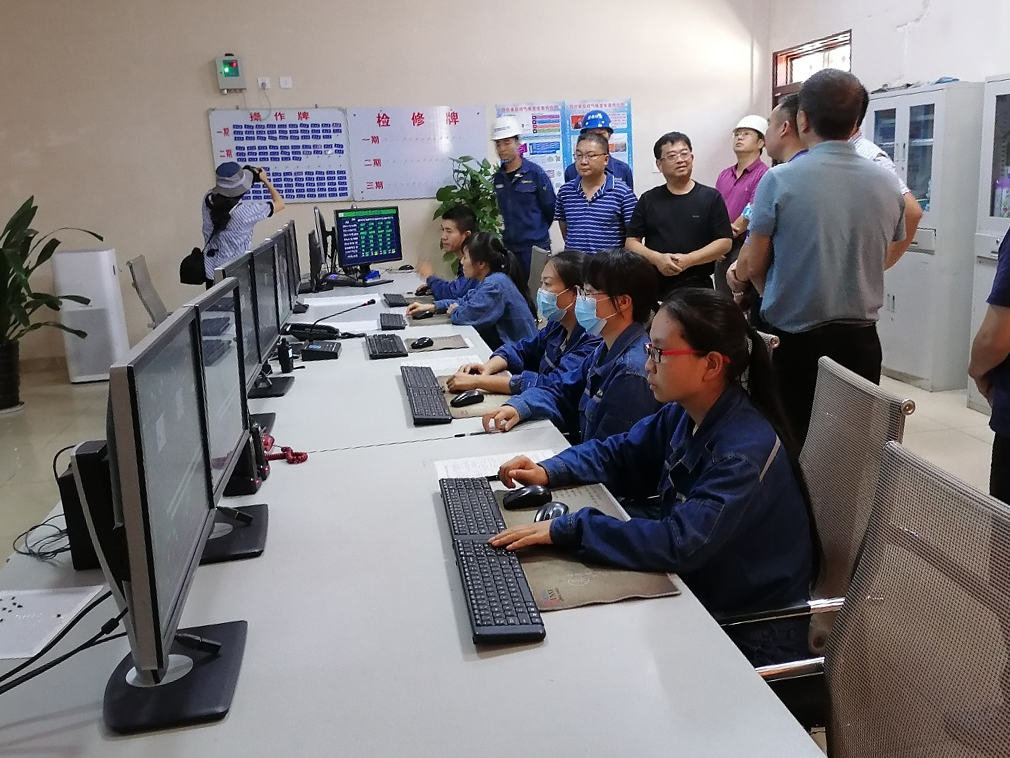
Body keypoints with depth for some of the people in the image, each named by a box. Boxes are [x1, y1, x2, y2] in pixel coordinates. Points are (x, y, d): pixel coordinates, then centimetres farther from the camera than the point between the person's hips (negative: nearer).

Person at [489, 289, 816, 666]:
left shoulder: (746, 450, -29)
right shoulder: (682, 414, -4)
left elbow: (681, 543, -36)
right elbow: (617, 454, 9)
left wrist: (564, 529, -34)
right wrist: (548, 472, -9)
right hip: (693, 589, 7)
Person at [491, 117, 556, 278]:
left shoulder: (535, 173, -7)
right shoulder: (496, 178, 7)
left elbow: (550, 208, -2)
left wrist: (538, 231, 7)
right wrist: (509, 232, 9)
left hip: (535, 247, -4)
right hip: (507, 247, 4)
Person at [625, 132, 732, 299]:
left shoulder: (711, 197, 4)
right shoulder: (648, 200, 10)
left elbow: (725, 242, -1)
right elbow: (631, 242, 7)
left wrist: (688, 260, -15)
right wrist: (657, 258, -13)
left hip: (697, 288, -1)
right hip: (653, 287, 2)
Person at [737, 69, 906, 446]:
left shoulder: (780, 180, -11)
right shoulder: (887, 184, 2)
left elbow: (754, 266, -5)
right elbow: (883, 258, 13)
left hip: (793, 340, -3)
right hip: (861, 339, 4)